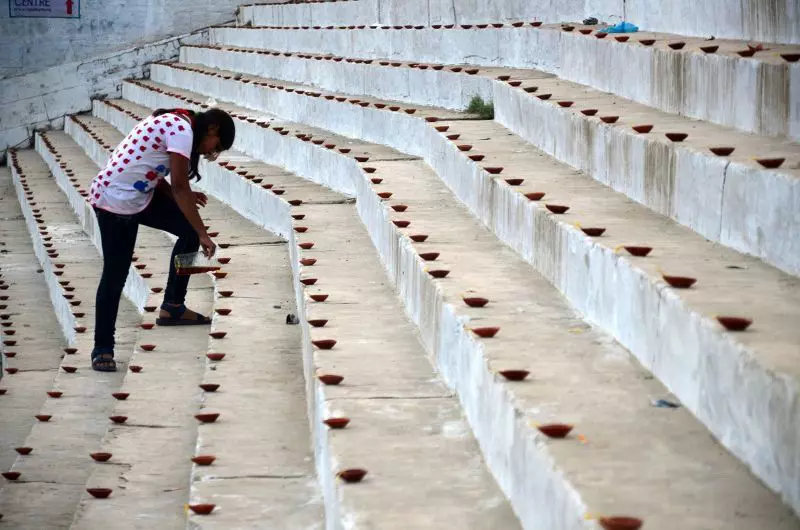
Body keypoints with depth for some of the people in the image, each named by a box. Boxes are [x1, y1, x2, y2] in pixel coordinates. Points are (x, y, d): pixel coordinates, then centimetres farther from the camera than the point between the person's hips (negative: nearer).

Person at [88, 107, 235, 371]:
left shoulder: (171, 122, 11)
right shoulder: (182, 130, -19)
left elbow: (149, 170, 11)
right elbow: (179, 186, -22)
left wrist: (185, 198, 1)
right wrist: (203, 234, -18)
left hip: (139, 195, 10)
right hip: (114, 202, -10)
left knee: (189, 230, 9)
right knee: (115, 275, -4)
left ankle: (172, 306, 17)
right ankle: (102, 348, 7)